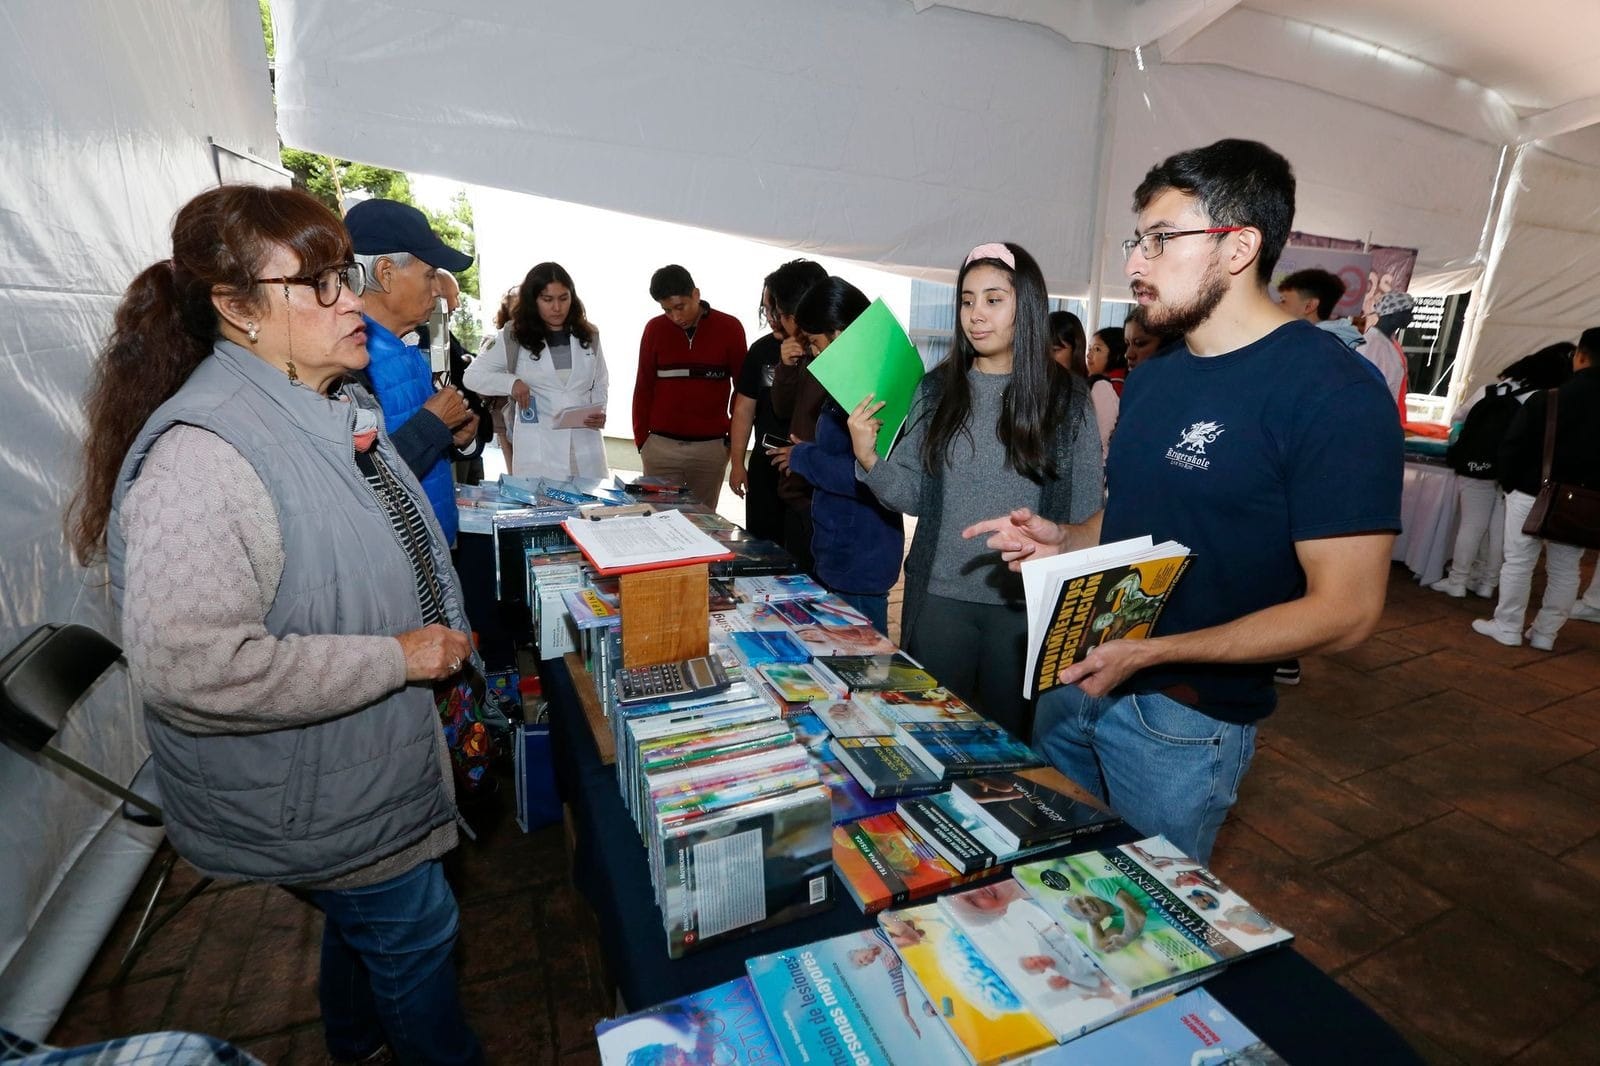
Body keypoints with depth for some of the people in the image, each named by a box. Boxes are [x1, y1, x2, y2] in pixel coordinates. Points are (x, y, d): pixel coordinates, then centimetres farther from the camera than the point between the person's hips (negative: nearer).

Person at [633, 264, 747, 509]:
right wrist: (641, 438, 5)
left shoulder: (729, 328, 0)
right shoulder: (654, 329, 4)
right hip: (660, 446, 1)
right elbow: (643, 387, 9)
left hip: (711, 447, -1)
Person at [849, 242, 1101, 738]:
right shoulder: (936, 390, 1)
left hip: (1028, 604, -1)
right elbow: (913, 495, 1)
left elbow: (1086, 515, 1)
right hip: (938, 596, 2)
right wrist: (869, 459, -17)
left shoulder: (1068, 399, -3)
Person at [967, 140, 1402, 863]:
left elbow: (1344, 611, -19)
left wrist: (1151, 652, -26)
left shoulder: (1333, 394, -17)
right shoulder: (1151, 380, 7)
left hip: (1184, 716, -7)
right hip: (1079, 675, 7)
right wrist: (1062, 540, -4)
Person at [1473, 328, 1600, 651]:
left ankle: (1507, 627, 9)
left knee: (1518, 563, 4)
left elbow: (1513, 446, -9)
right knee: (1565, 570, 11)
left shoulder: (1547, 398, -11)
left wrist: (1509, 484, 3)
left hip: (1532, 494, -4)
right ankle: (1545, 633, 16)